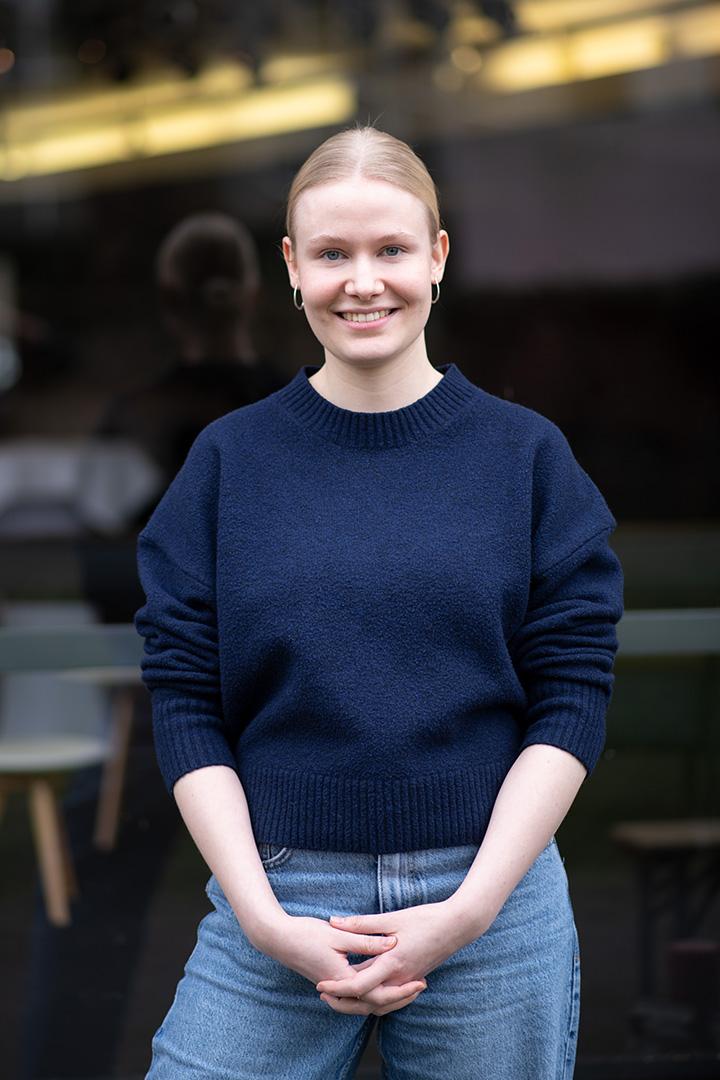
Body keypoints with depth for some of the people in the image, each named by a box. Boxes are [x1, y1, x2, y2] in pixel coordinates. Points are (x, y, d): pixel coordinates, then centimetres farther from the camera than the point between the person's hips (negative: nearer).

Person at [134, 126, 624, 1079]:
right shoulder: (229, 461, 3)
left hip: (489, 898, 0)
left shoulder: (527, 455, 2)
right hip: (275, 901, 0)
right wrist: (263, 917, -9)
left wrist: (469, 909, -10)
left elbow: (571, 704, -1)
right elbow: (185, 705, 0)